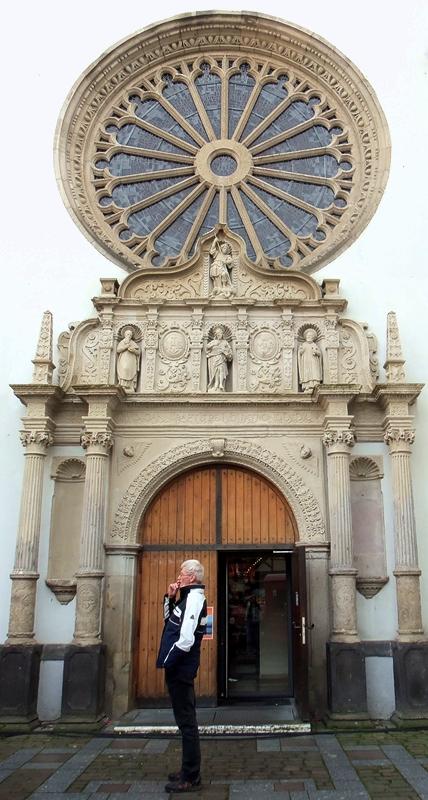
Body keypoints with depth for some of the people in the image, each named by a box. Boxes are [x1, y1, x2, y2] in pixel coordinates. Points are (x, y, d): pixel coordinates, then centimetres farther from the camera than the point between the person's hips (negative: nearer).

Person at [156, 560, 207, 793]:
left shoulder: (194, 598, -17)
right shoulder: (188, 597, 14)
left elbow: (186, 639, -25)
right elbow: (170, 619, 23)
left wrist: (168, 662, -17)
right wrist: (170, 598, 8)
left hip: (180, 668, -10)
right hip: (180, 668, 10)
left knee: (186, 722, -2)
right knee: (186, 721, 17)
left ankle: (190, 778, 7)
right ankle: (189, 771, 27)